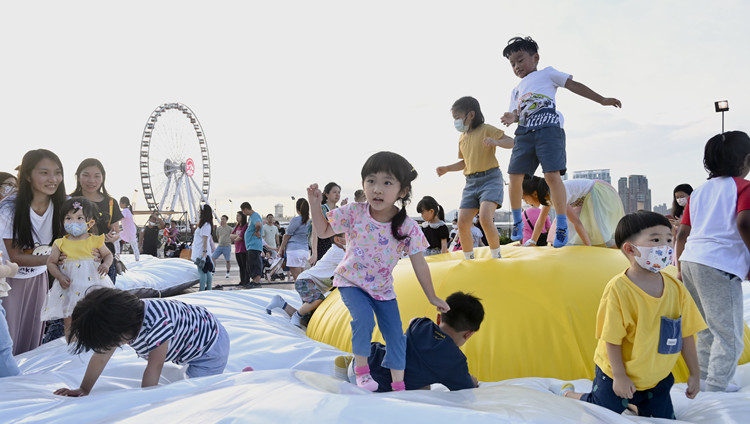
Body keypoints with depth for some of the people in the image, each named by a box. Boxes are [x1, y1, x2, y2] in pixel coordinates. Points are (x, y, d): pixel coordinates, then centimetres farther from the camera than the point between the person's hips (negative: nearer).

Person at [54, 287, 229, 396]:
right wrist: (84, 389, 5)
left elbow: (154, 367, -29)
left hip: (210, 341, -9)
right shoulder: (119, 319, -13)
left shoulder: (156, 323, -40)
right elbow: (101, 358, -2)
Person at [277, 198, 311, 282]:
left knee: (297, 279, -8)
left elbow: (287, 236, -1)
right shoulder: (309, 221, 8)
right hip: (305, 250, 7)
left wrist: (281, 249, 7)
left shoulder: (295, 220, -8)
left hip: (294, 249, -7)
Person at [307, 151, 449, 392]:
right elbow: (324, 232, -3)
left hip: (383, 289, 2)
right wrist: (315, 205, -17)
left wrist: (432, 297, -2)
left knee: (396, 335, 2)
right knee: (363, 319, -25)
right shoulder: (353, 213, -17)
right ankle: (361, 369, -2)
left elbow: (419, 264, -8)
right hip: (351, 281, -2)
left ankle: (398, 385, 19)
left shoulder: (408, 227, -18)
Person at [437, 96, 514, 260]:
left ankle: (496, 256, -9)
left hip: (490, 178, -7)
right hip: (471, 182, 7)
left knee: (485, 217, -25)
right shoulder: (462, 137, 19)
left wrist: (495, 142, -28)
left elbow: (511, 142, -9)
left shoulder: (486, 129, -2)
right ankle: (469, 259, 13)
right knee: (462, 223, -3)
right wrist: (447, 168, 14)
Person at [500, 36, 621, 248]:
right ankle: (517, 222, 14)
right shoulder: (516, 90, 30)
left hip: (549, 128, -5)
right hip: (524, 132, 5)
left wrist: (602, 100, 6)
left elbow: (574, 85, 11)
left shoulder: (547, 74, 17)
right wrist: (511, 118, -5)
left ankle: (562, 226, -10)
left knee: (552, 175, -17)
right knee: (515, 175, -4)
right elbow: (516, 114, 21)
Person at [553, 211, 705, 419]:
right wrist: (619, 376, -16)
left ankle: (630, 406, 36)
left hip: (658, 377, 5)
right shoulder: (618, 289, -24)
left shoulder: (676, 289, -8)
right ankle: (566, 393, 35)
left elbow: (686, 333, 1)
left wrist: (695, 373, 6)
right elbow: (612, 337, -19)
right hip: (616, 376, -5)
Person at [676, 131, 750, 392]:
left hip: (690, 261, 7)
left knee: (708, 328, 21)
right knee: (729, 334, 2)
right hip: (720, 266, -7)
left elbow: (682, 233, 16)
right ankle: (716, 386, 3)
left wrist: (680, 269, 22)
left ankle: (704, 377, 28)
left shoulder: (698, 192, 19)